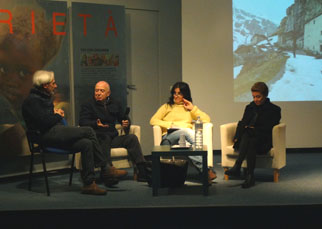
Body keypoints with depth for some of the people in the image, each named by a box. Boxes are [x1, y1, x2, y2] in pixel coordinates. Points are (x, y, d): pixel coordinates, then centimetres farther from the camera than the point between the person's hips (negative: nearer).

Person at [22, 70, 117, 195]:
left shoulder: (46, 98, 25)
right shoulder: (32, 100, -6)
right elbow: (44, 122, -17)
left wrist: (57, 113, 11)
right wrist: (58, 116, 1)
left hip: (57, 134, 10)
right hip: (48, 136, -10)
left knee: (86, 143, -13)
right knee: (89, 131, -19)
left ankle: (89, 183, -13)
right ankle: (105, 170, -16)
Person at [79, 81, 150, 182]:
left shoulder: (114, 104, 22)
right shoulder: (87, 105, 8)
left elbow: (124, 118, 29)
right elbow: (83, 122, -7)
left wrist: (126, 123, 2)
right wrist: (96, 124, -28)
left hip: (113, 138, 4)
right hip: (97, 139, -4)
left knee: (132, 138, -20)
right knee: (105, 137, -37)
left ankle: (142, 171, -29)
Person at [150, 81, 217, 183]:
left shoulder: (190, 108, 31)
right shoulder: (167, 107, 28)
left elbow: (207, 119, 17)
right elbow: (153, 121, 10)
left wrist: (193, 108, 12)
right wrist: (171, 125, -3)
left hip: (187, 137, 2)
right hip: (169, 138, -1)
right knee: (187, 131, -38)